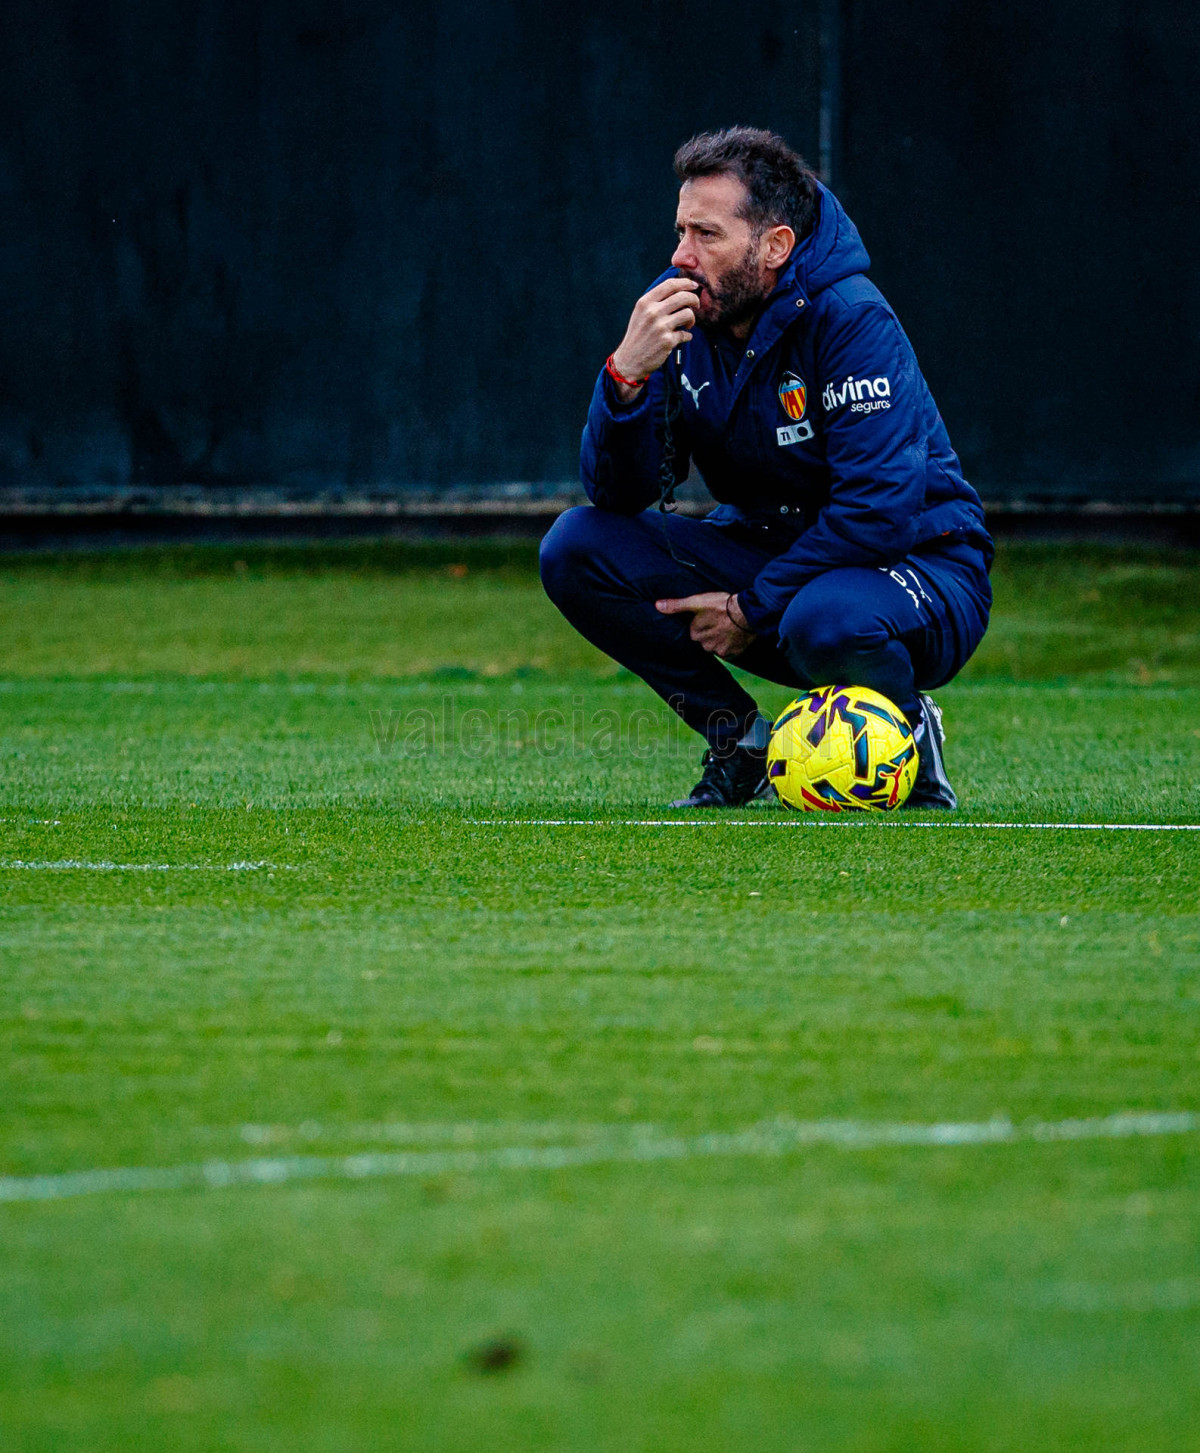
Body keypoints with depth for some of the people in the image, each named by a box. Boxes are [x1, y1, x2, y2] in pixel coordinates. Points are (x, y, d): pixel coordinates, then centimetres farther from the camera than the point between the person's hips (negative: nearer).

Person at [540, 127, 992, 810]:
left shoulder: (852, 320, -23)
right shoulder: (679, 311, -7)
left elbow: (878, 513, -27)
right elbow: (617, 492, -10)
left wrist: (754, 611, -22)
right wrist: (628, 373, -28)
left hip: (915, 565, -6)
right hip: (767, 548, 6)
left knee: (825, 622, -41)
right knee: (576, 548, -13)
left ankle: (907, 731, -5)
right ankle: (742, 742, -1)